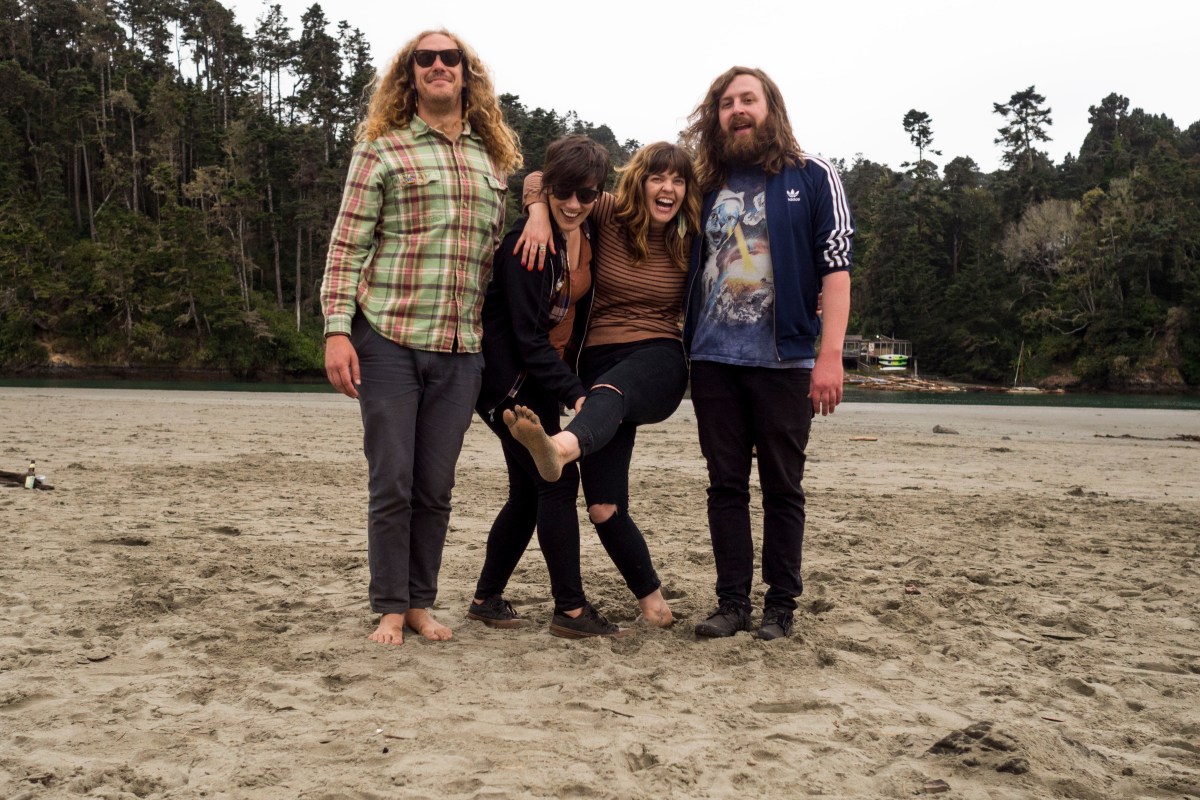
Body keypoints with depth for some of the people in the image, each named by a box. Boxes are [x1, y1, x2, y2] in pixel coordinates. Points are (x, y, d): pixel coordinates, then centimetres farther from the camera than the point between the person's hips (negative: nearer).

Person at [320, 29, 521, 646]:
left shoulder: (493, 159, 15)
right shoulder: (381, 150, 3)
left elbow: (497, 255, 24)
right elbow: (346, 246, -2)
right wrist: (337, 330, -11)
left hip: (461, 349, 3)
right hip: (388, 339, -3)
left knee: (435, 487, 7)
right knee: (392, 483, 1)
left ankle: (420, 603, 21)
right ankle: (390, 608, 15)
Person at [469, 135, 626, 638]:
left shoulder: (588, 234, 2)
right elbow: (528, 336, -23)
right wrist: (574, 393, -28)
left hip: (542, 376, 8)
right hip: (507, 377, -8)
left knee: (529, 493, 10)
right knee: (558, 481, -10)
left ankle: (487, 598, 23)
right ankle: (571, 610, -1)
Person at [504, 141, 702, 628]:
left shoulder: (689, 244, 6)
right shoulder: (609, 217, 3)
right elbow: (541, 179, 8)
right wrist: (538, 212, -12)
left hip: (658, 358, -2)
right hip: (600, 360, 2)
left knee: (609, 391, -42)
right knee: (603, 509, -4)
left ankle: (560, 448, -75)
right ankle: (652, 601, 13)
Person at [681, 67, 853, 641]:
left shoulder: (812, 178, 2)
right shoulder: (709, 186, 14)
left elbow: (836, 270, -5)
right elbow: (691, 272, 19)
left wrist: (830, 355, -14)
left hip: (783, 359, -3)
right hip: (713, 358, 4)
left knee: (782, 486, 4)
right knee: (725, 484, 6)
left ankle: (780, 604, 14)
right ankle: (732, 601, 13)